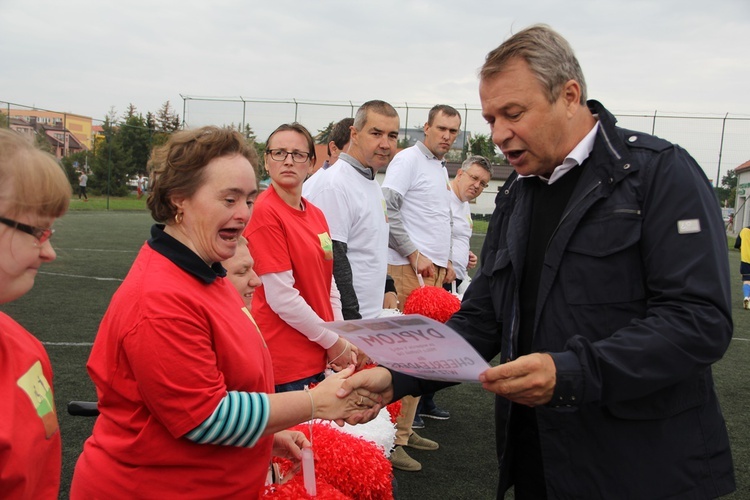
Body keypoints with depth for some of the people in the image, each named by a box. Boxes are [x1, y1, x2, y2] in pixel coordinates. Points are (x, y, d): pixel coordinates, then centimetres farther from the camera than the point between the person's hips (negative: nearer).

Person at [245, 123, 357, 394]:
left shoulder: (316, 214, 8)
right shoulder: (265, 211, -14)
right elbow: (281, 297, -18)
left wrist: (342, 339, -1)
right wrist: (333, 342, -10)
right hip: (286, 362, -7)